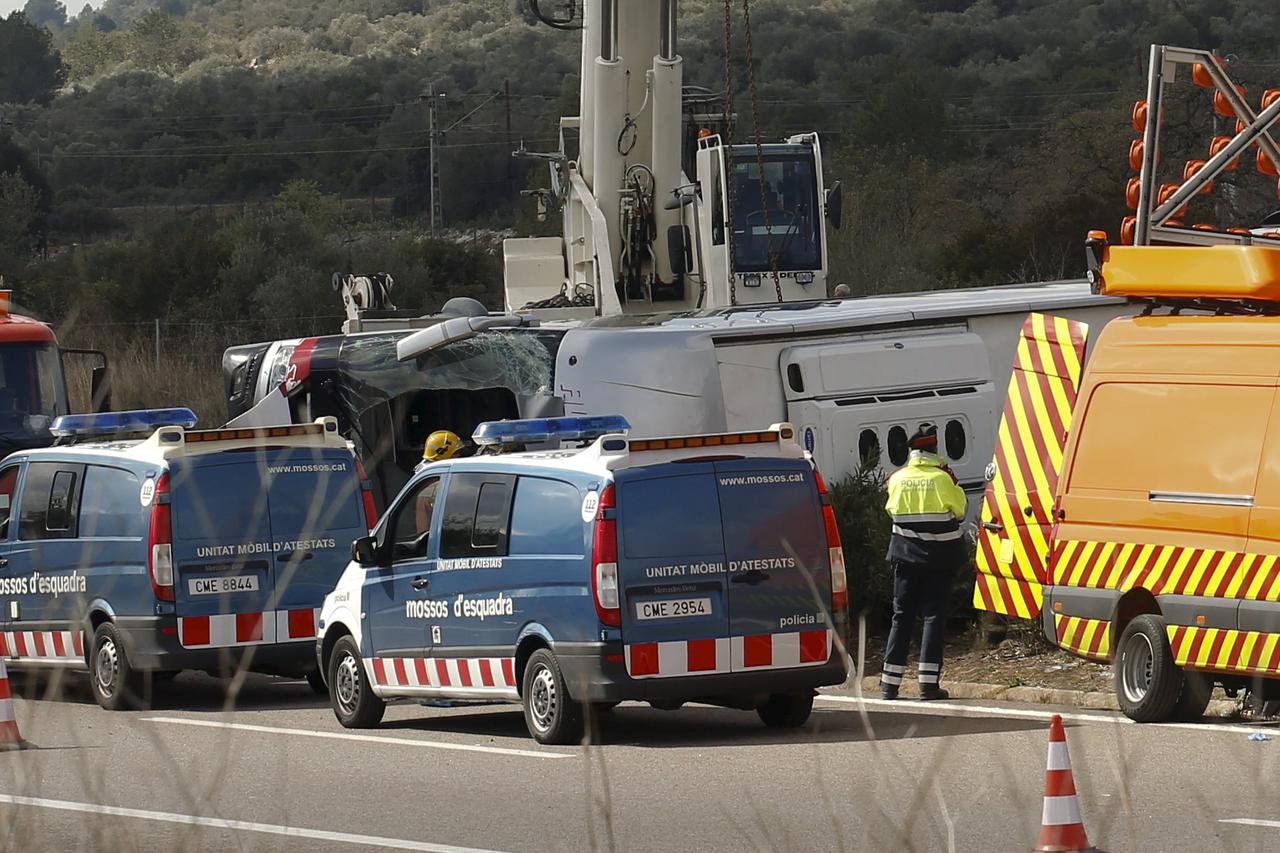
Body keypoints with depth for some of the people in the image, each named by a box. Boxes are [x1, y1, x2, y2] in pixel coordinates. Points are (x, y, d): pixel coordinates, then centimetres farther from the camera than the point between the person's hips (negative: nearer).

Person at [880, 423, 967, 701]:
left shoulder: (898, 478, -1)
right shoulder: (942, 479, -11)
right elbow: (958, 511, -2)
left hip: (906, 554, 3)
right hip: (938, 557, -3)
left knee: (902, 615, 9)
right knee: (934, 615, 1)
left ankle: (890, 682, 6)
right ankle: (928, 682, -4)